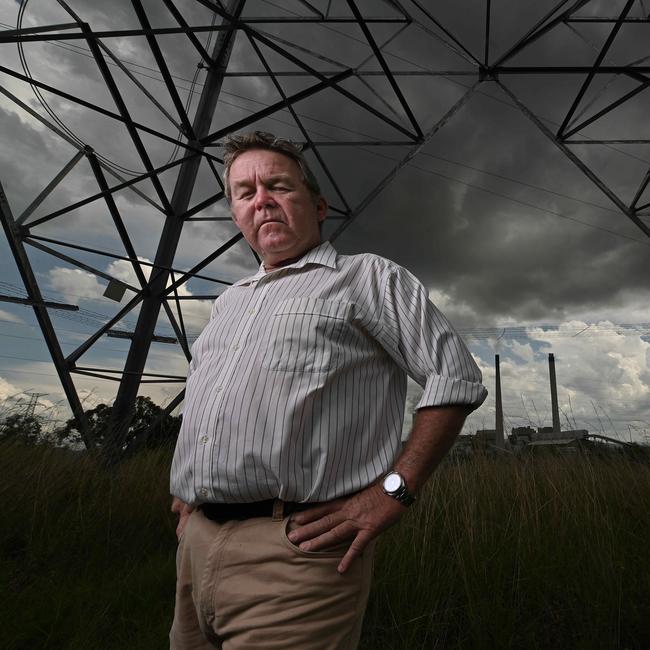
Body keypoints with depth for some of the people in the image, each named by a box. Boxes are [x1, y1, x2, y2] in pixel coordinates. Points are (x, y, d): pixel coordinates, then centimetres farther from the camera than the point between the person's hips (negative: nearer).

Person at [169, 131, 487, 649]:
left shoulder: (370, 277, -2)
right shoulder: (229, 301, 18)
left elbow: (456, 379, -6)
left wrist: (392, 492, -14)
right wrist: (187, 490, 16)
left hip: (298, 548, -6)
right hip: (196, 543, 7)